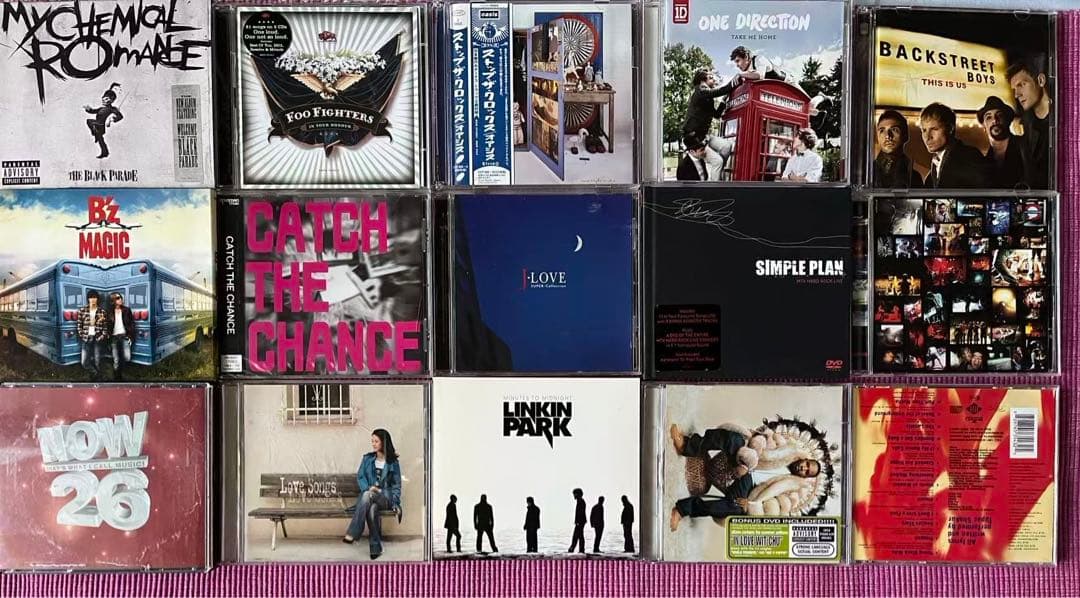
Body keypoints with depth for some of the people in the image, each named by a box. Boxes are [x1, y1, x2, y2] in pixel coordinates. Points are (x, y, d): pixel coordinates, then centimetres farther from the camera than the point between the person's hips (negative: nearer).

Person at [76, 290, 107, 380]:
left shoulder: (102, 311, 3)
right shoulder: (82, 310, 3)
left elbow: (105, 326, 4)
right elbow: (78, 324, 3)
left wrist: (102, 336, -7)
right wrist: (82, 335, -5)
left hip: (97, 339, 0)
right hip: (86, 339, 1)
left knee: (97, 362, 3)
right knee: (85, 362, -5)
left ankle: (96, 377, 13)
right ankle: (97, 374, 13)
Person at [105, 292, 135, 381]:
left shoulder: (126, 310, 4)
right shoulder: (109, 312, 3)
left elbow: (132, 324, 4)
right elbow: (107, 326, 3)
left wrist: (131, 336, -4)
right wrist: (109, 338, -7)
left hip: (125, 336, 0)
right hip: (114, 337, 0)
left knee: (127, 358, -12)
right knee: (116, 361, 1)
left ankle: (121, 371, 16)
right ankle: (117, 378, 10)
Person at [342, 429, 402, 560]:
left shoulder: (393, 462, 9)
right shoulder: (367, 459, 16)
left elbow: (397, 484, 9)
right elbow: (360, 477, 9)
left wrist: (395, 503, -4)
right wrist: (369, 488, -12)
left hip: (385, 497, -2)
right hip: (368, 495, 2)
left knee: (367, 495, -38)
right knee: (372, 508, -37)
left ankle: (352, 534, -43)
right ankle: (375, 548, -35)